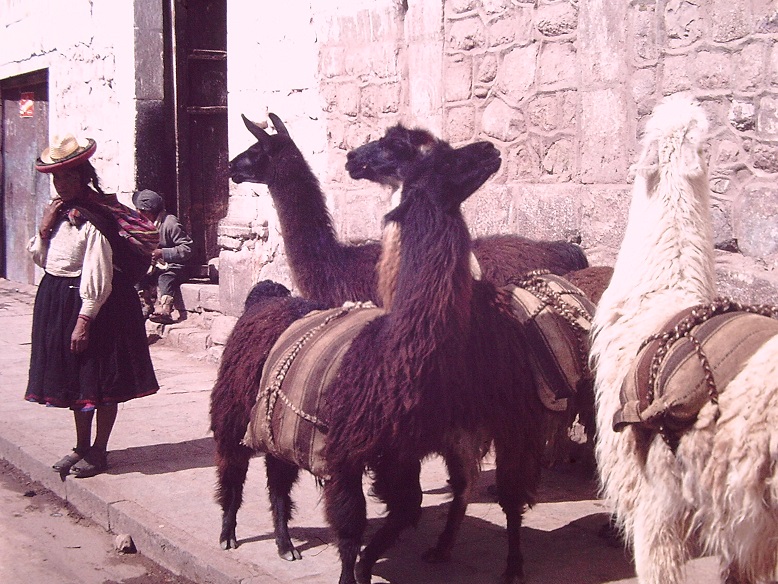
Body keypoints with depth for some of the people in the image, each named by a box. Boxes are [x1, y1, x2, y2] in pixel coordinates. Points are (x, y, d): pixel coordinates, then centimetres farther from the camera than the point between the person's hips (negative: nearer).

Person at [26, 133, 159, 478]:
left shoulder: (94, 217, -17)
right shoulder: (57, 212, 8)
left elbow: (98, 276, -20)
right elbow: (40, 258, 14)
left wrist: (84, 320, -22)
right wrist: (44, 230, -4)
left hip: (93, 304, -8)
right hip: (57, 298, 8)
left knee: (102, 382, 3)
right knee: (74, 377, 16)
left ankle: (98, 451, 15)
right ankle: (82, 448, 27)